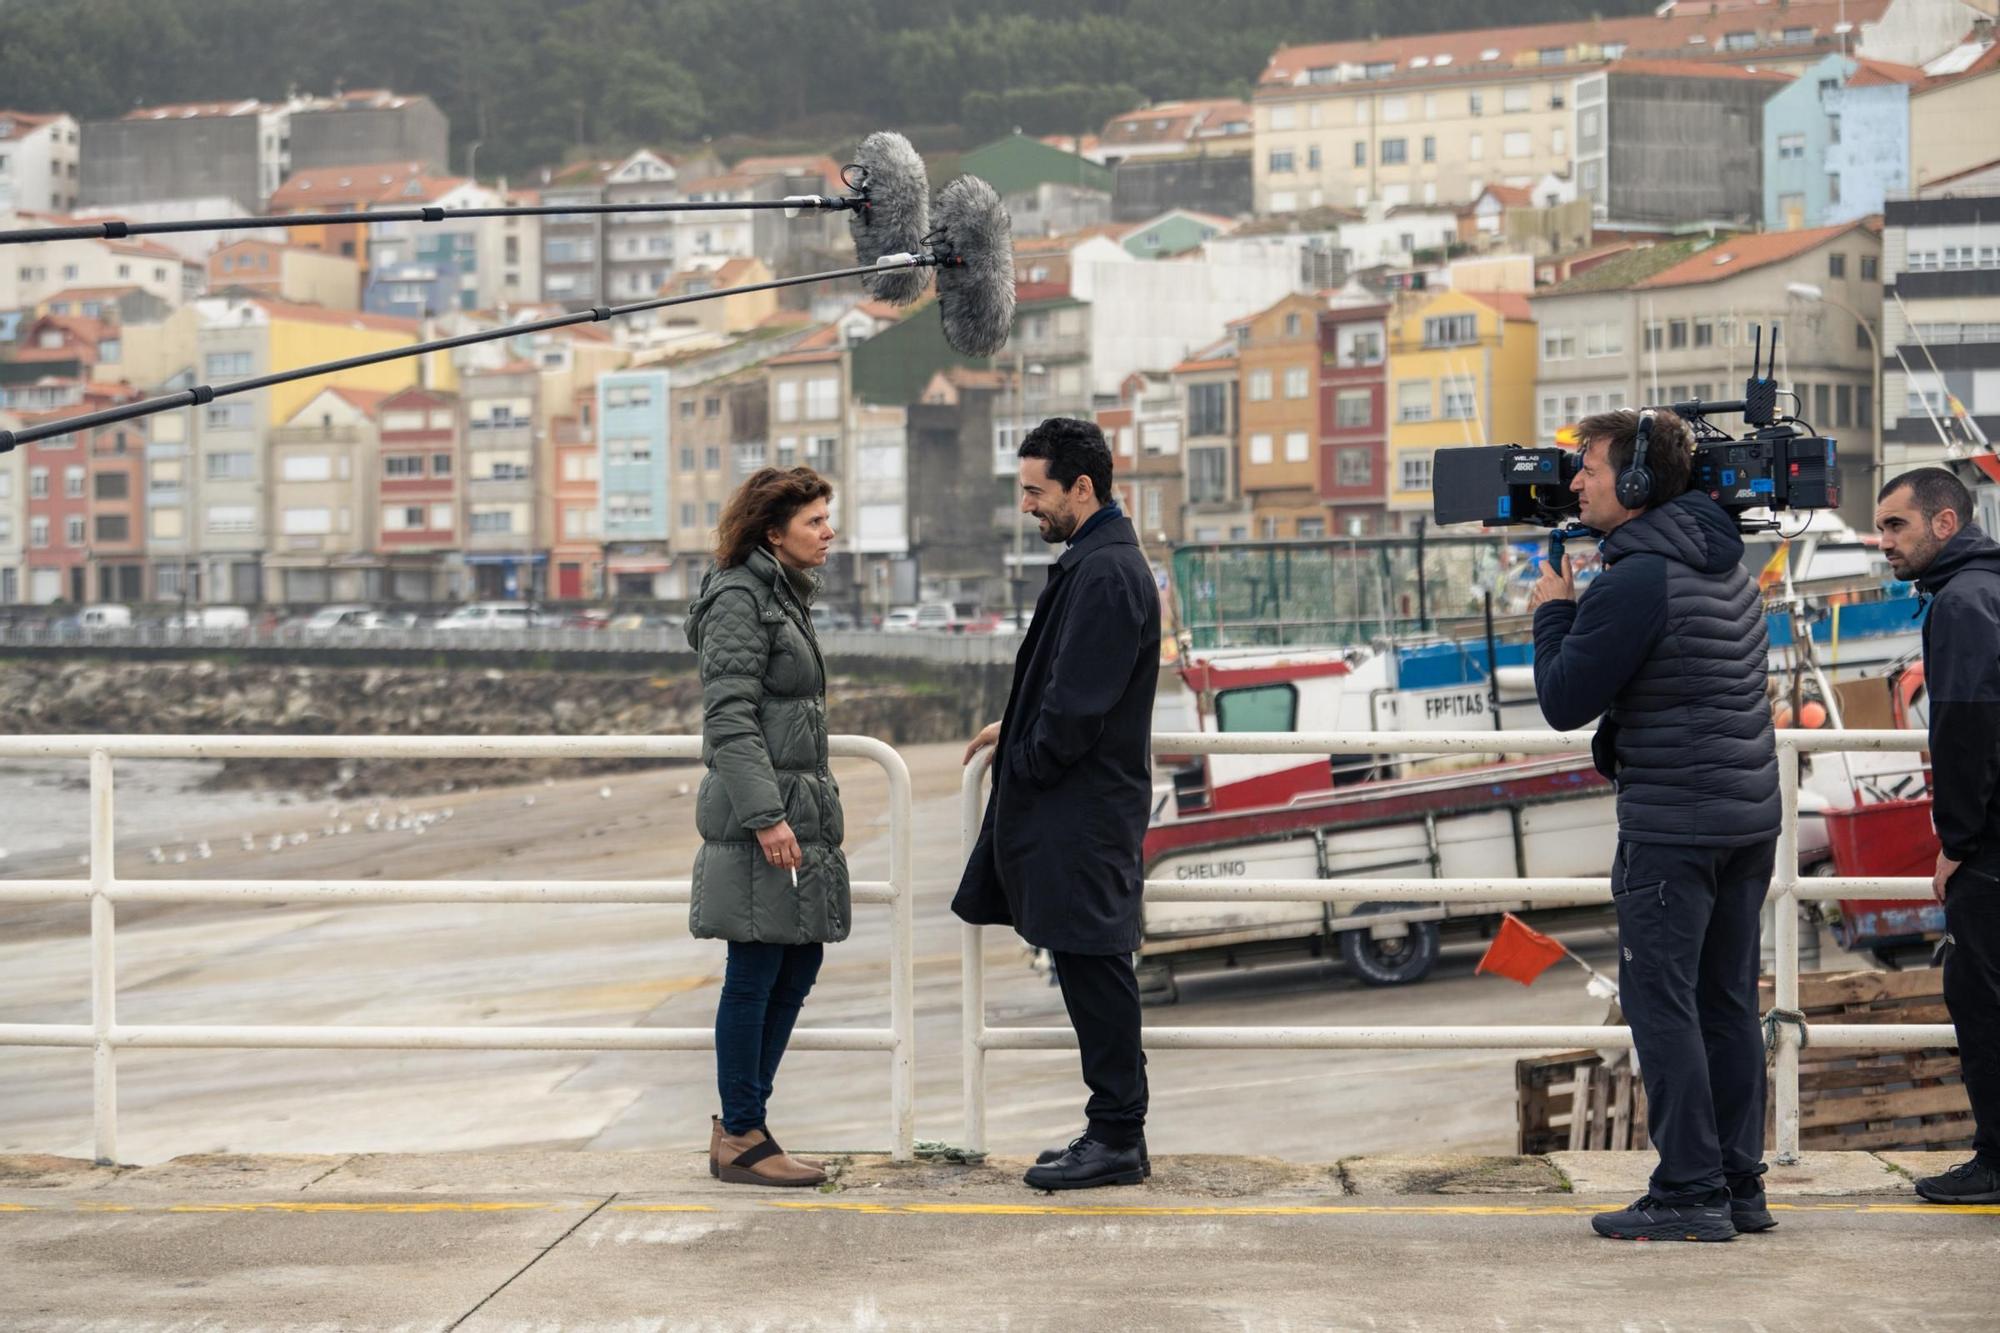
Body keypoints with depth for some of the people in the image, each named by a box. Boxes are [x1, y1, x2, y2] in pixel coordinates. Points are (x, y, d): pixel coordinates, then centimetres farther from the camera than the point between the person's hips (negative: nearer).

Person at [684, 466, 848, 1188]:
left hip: (800, 807, 10)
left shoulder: (784, 595, 18)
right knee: (755, 976, -3)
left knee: (798, 967, 12)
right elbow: (729, 719, -18)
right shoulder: (739, 599, -12)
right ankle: (741, 1137, 5)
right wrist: (766, 817, -23)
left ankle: (739, 1122, 21)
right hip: (760, 812, -10)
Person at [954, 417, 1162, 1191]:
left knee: (1093, 966, -4)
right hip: (1075, 809, 10)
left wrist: (1025, 765, -10)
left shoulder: (1106, 573, -18)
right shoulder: (1096, 561, 14)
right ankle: (1113, 1129, 19)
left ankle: (1118, 1140, 2)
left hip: (1086, 811, -10)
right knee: (1090, 967, 13)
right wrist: (1017, 730, 15)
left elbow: (1081, 702, -21)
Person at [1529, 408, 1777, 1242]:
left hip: (1673, 824, -9)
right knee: (1727, 1001, 12)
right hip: (1751, 814, 9)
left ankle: (1690, 1194, -5)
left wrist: (1553, 611, 2)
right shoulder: (1727, 568, 13)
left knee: (1661, 1001, -4)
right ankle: (1739, 1187, 15)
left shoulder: (1635, 581, -16)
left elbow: (1564, 702, -13)